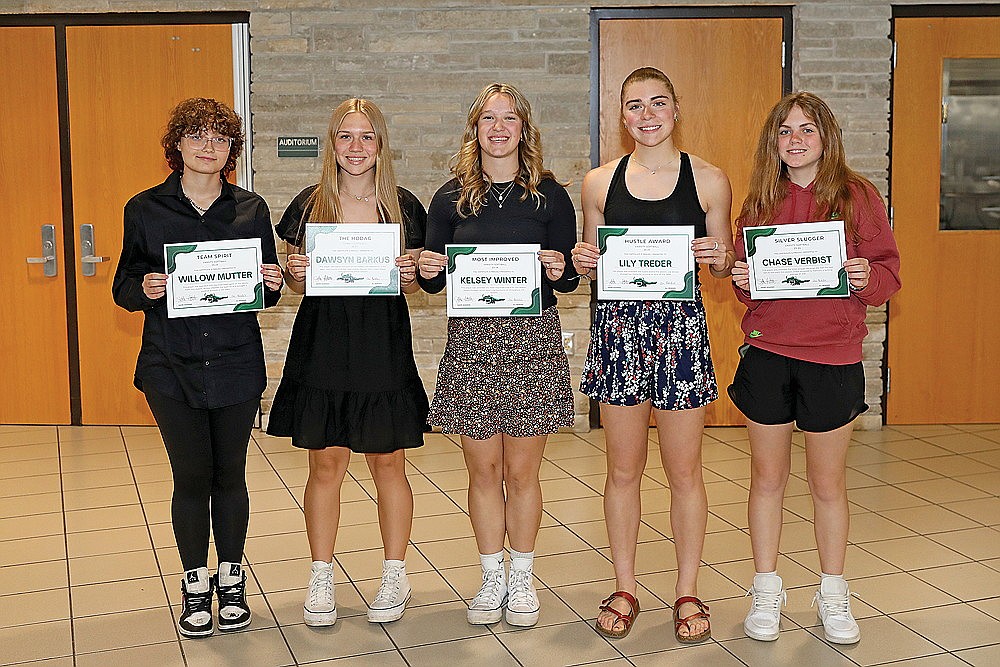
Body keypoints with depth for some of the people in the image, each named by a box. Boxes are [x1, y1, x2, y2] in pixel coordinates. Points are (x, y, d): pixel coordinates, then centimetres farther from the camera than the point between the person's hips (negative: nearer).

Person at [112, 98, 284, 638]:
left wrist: (271, 283, -12)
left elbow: (267, 292, 11)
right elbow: (123, 289, 5)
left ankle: (231, 580, 27)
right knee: (191, 476, 5)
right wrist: (144, 289, -17)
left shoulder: (251, 209, 5)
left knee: (230, 473, 10)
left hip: (236, 364, 1)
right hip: (171, 365, -1)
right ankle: (195, 584, 23)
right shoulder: (145, 209, 1)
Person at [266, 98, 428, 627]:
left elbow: (413, 284, 10)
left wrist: (410, 275, -11)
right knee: (325, 464, 5)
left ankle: (395, 577, 22)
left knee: (388, 463, 7)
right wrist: (294, 274, -12)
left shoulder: (404, 206, 3)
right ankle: (321, 580, 19)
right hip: (322, 345, 0)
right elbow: (297, 284, 9)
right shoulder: (309, 205, 4)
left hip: (384, 346, 0)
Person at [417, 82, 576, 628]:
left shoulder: (549, 194, 2)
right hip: (470, 341, 1)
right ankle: (493, 578, 25)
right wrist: (427, 270, -13)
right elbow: (434, 280, 9)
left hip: (533, 341, -1)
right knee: (483, 470, 8)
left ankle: (522, 579, 25)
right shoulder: (452, 197, 5)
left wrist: (559, 271, -16)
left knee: (521, 471, 7)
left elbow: (569, 278, 5)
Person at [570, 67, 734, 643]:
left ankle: (688, 593, 23)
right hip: (618, 326, 2)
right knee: (623, 469, 10)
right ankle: (625, 589, 25)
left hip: (682, 325, -1)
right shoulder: (601, 182, 6)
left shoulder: (708, 180, 1)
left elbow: (724, 265, 9)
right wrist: (583, 261, -7)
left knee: (684, 470, 7)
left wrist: (721, 258, -13)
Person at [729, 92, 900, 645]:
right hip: (767, 353, 2)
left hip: (833, 357, -2)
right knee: (767, 477, 9)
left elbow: (888, 273, 0)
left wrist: (868, 278, -21)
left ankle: (833, 595, 27)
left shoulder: (857, 195, -1)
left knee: (828, 483, 9)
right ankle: (766, 591, 25)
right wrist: (741, 280, -8)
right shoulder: (761, 201, 6)